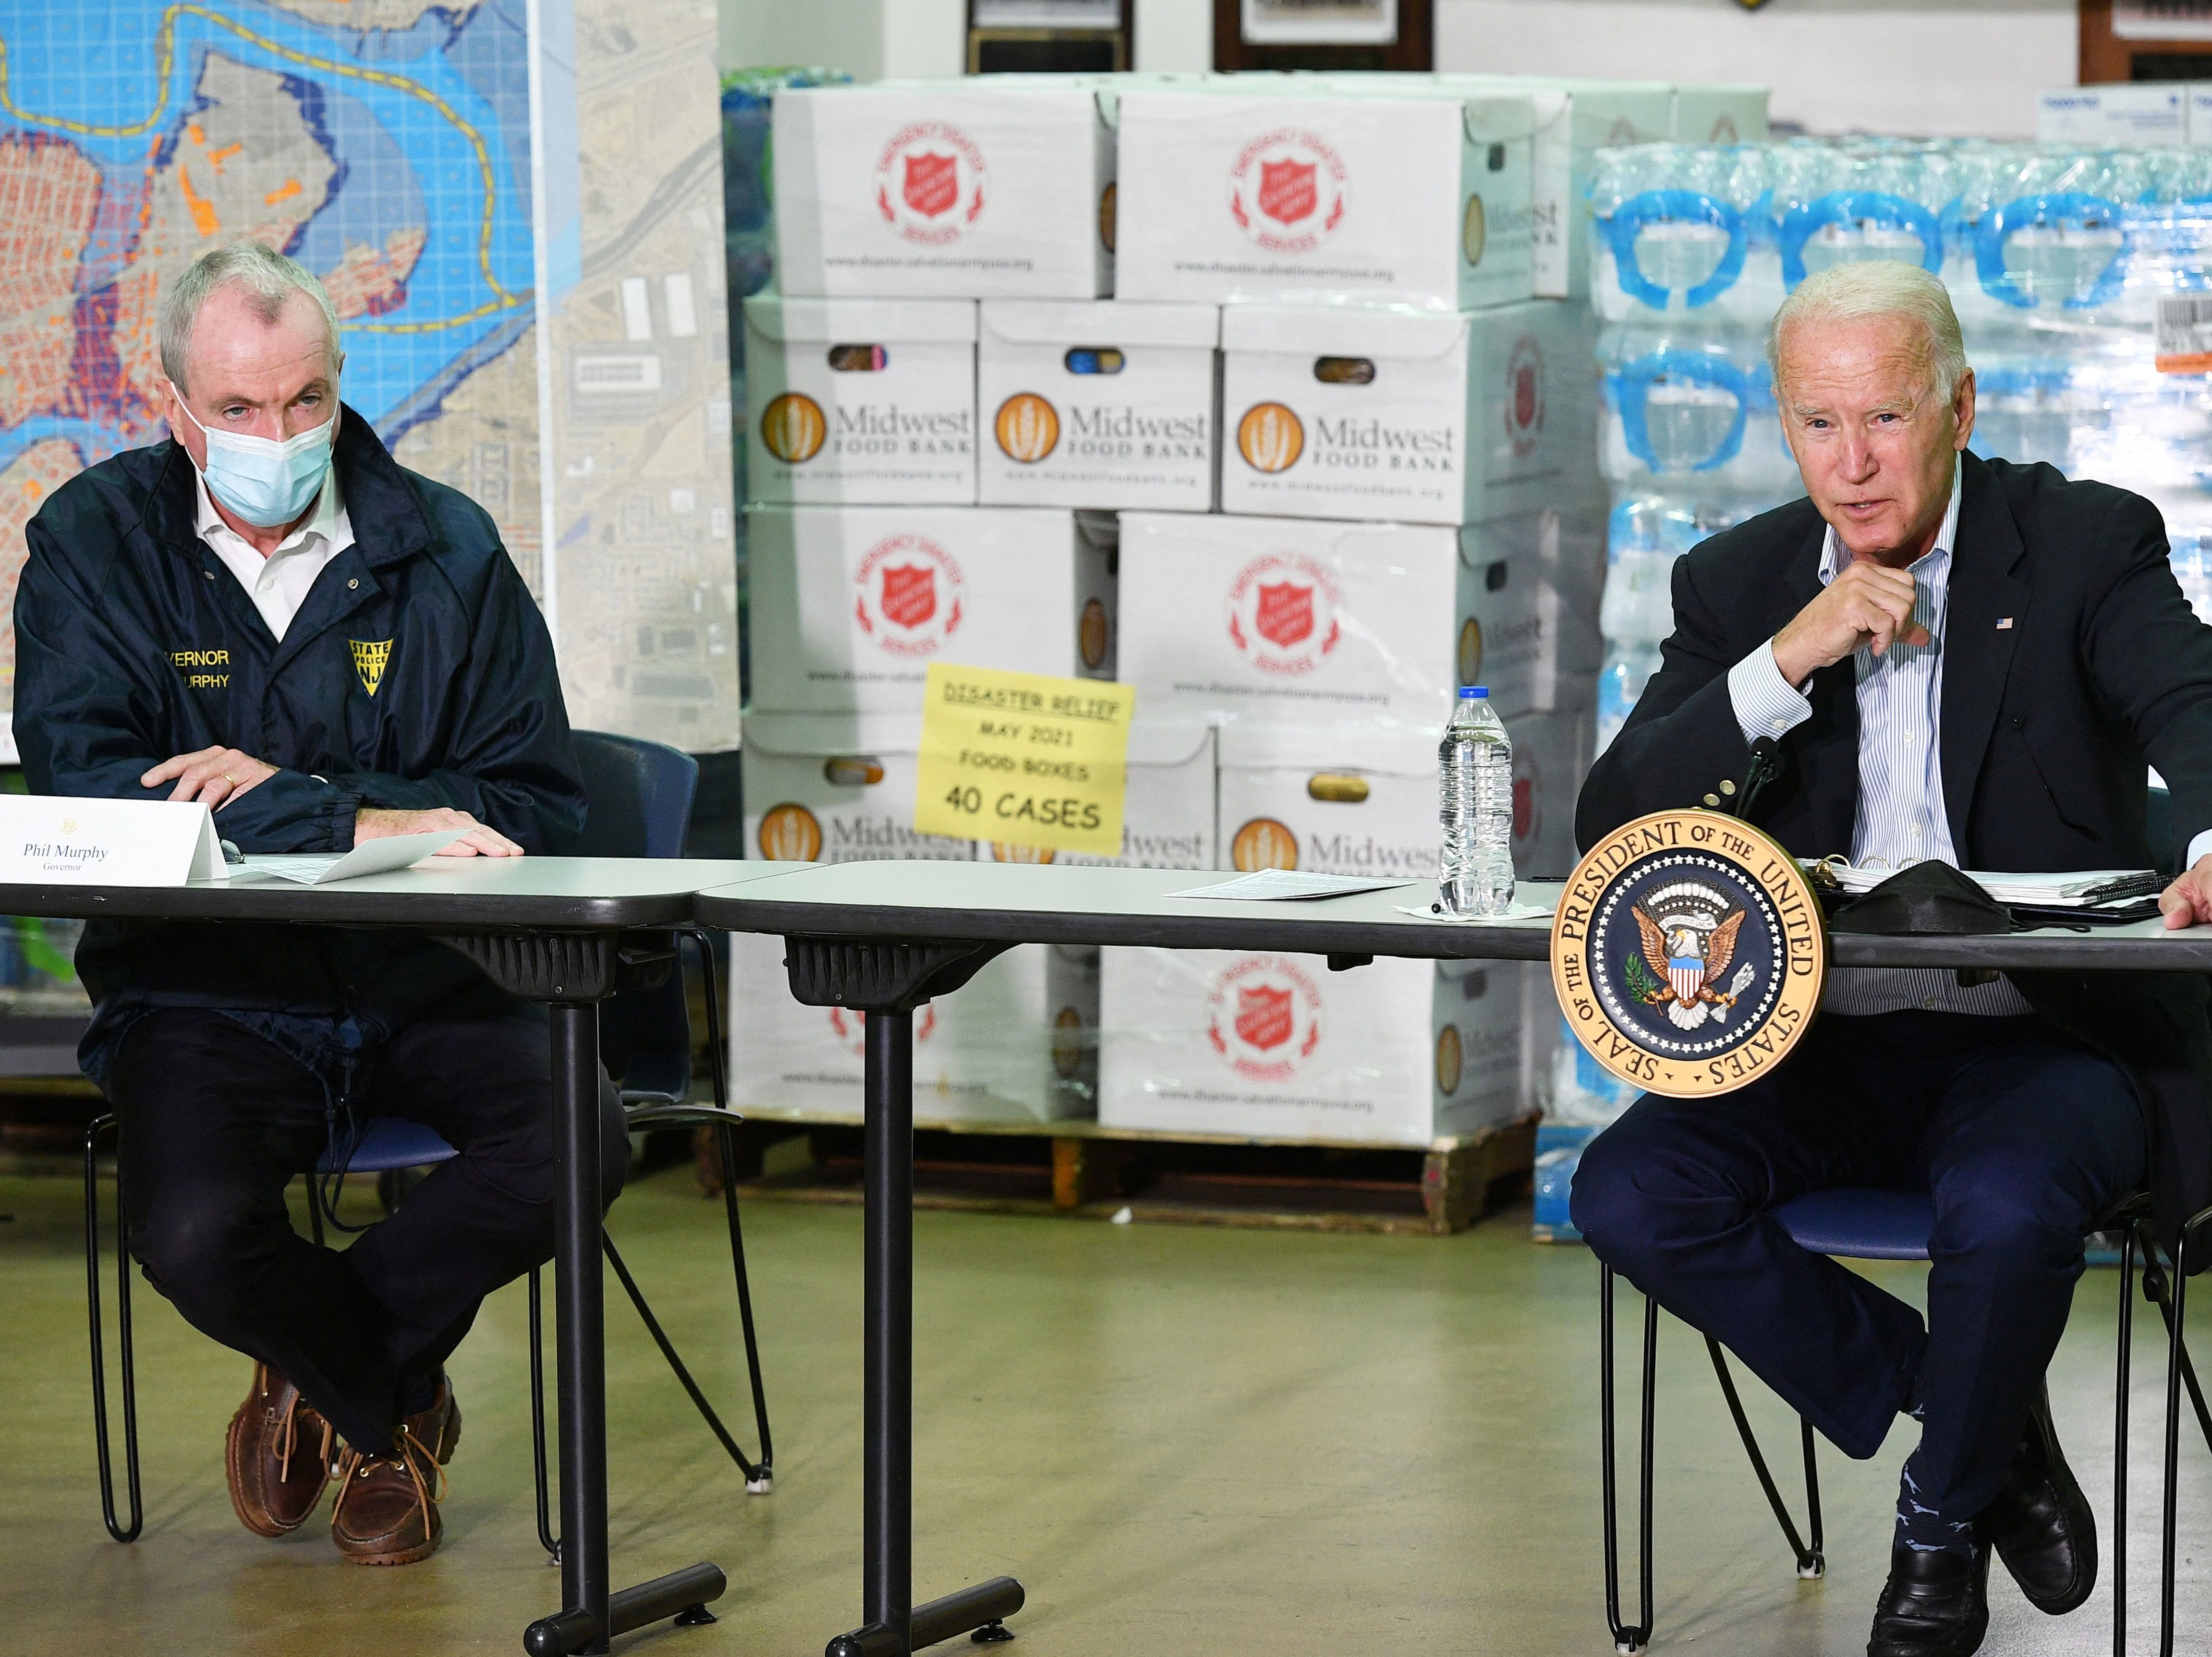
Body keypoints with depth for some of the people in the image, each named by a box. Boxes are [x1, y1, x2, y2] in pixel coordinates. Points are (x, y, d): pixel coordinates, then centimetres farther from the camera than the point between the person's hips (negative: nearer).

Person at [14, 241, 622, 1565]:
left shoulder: (444, 549, 5)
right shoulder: (95, 545, 0)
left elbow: (537, 801, -1)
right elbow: (83, 786, -16)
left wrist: (289, 792, -16)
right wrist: (357, 826, -26)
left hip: (425, 975, 2)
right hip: (207, 994, -2)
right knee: (196, 1236, -30)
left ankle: (322, 1370, 3)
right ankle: (396, 1404, 7)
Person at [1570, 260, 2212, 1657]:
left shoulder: (2087, 546, -2)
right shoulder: (1739, 584, 7)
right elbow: (1613, 828, -2)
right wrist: (1787, 662, -16)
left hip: (2044, 1035, -4)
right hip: (1824, 1049, 4)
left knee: (2006, 1205, -35)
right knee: (1630, 1196, -21)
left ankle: (1945, 1516, -3)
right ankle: (1986, 1420, -2)